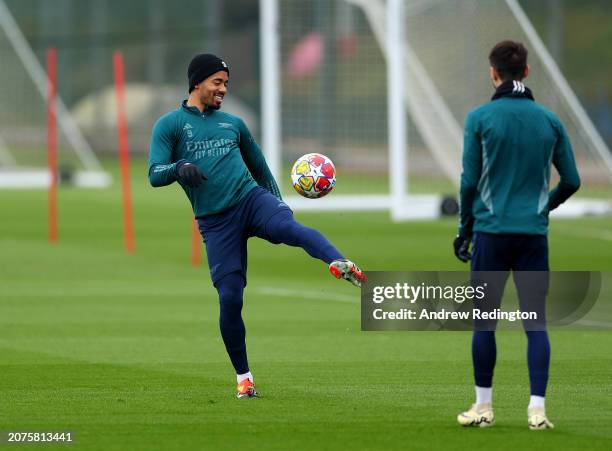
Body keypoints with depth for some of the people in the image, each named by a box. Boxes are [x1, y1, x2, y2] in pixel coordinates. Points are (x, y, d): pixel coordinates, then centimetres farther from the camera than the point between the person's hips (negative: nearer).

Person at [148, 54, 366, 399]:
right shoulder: (170, 125, 7)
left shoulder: (233, 123, 19)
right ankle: (243, 376, 9)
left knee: (289, 227, -33)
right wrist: (180, 167, -25)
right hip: (215, 221, -1)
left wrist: (278, 205, 19)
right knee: (230, 298, -6)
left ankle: (339, 264, -60)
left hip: (251, 198, 1)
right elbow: (155, 174, -3)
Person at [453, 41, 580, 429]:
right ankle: (537, 409, -4)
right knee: (535, 321, 3)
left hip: (491, 232, -2)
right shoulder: (549, 120, 4)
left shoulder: (480, 118, -5)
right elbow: (571, 181, 9)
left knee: (484, 321, 7)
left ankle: (484, 407, 11)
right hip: (534, 234, 2)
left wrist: (464, 229, 7)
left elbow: (470, 180, -4)